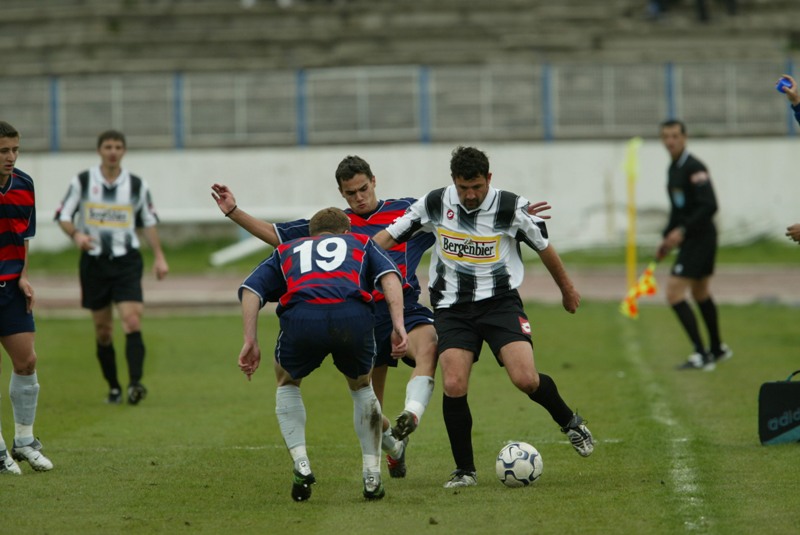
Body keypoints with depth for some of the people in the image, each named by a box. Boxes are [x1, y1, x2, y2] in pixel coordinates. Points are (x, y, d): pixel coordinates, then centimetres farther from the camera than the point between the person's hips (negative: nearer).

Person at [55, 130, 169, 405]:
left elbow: (149, 222, 13)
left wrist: (159, 257, 6)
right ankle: (113, 387, 17)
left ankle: (135, 383, -26)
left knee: (132, 321, -18)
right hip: (94, 261, 1)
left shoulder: (137, 185, 3)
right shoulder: (82, 182, 0)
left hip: (126, 261, -1)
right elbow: (64, 217, 2)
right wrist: (76, 235, -19)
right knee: (103, 330, 5)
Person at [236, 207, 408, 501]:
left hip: (300, 316, 0)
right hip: (353, 316, 0)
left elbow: (251, 288, 20)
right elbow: (389, 276, 15)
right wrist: (398, 326, 6)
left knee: (287, 384, 32)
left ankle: (301, 465, 15)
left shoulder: (287, 250, 37)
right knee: (361, 386, 31)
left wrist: (250, 341, 16)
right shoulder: (360, 243, 36)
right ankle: (372, 476, 24)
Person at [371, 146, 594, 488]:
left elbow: (544, 248, 7)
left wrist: (567, 290, 19)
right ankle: (464, 470, 0)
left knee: (525, 379, -18)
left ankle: (570, 423, 13)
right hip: (452, 308, 2)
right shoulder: (435, 204, -4)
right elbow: (388, 237, 4)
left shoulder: (512, 208, -9)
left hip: (500, 302, -2)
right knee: (453, 386, -16)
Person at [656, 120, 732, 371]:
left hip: (700, 238, -10)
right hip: (691, 240, 10)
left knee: (674, 293, -15)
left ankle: (702, 355, -14)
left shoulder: (694, 168, -17)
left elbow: (709, 206, -24)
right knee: (700, 294, 22)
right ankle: (718, 349, 37)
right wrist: (668, 238, 19)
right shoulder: (673, 168, 14)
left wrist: (683, 230, -26)